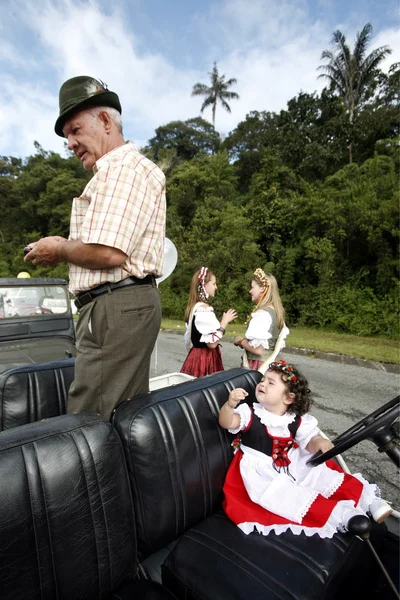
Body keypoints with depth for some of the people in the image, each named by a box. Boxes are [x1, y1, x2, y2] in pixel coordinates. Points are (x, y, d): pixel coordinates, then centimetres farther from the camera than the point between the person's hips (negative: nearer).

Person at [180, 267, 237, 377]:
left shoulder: (195, 307, 9)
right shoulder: (204, 310, -20)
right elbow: (212, 343, -23)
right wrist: (224, 322, -16)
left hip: (197, 356, 9)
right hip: (205, 359, -9)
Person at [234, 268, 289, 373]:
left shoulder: (262, 313, -20)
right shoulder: (276, 310, 6)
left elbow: (258, 350, -26)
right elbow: (280, 342, 16)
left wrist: (241, 341, -9)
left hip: (258, 366, -8)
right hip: (269, 364, 8)